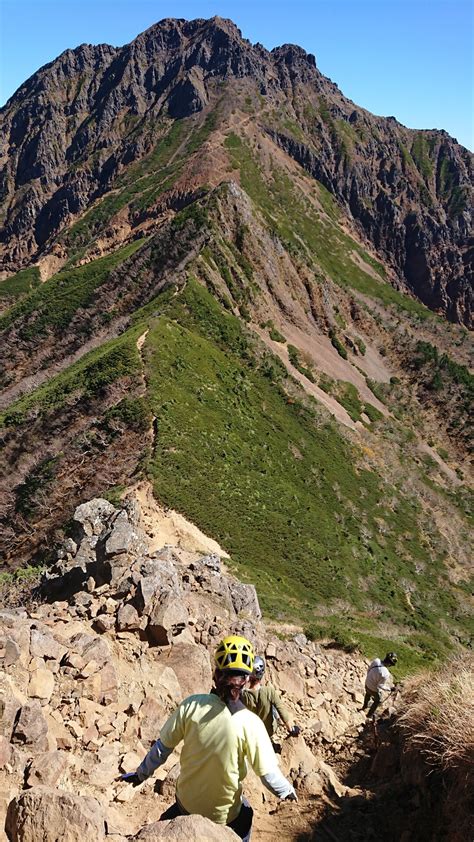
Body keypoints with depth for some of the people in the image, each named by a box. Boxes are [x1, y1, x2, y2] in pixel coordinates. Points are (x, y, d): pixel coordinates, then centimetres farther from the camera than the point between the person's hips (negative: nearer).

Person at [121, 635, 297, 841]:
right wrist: (287, 790, 5)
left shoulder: (191, 705, -18)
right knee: (245, 813, 30)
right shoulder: (250, 723, -24)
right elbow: (268, 774, -16)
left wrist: (140, 774, 9)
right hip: (224, 814, -1)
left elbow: (163, 747, -8)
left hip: (187, 801, 2)